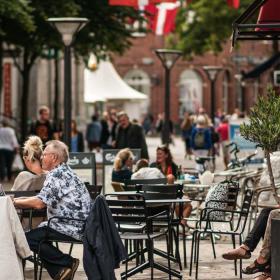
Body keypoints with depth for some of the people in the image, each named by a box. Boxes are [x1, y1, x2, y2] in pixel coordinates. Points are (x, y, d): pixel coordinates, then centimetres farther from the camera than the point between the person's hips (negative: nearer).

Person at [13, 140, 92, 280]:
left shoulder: (56, 175, -14)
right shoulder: (66, 172, 19)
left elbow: (39, 203, -21)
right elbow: (44, 200, 21)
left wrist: (14, 202, -7)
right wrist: (18, 200, 14)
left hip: (71, 228, -11)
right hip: (80, 225, 11)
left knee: (29, 238, -12)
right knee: (38, 233, 21)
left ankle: (68, 263, -6)